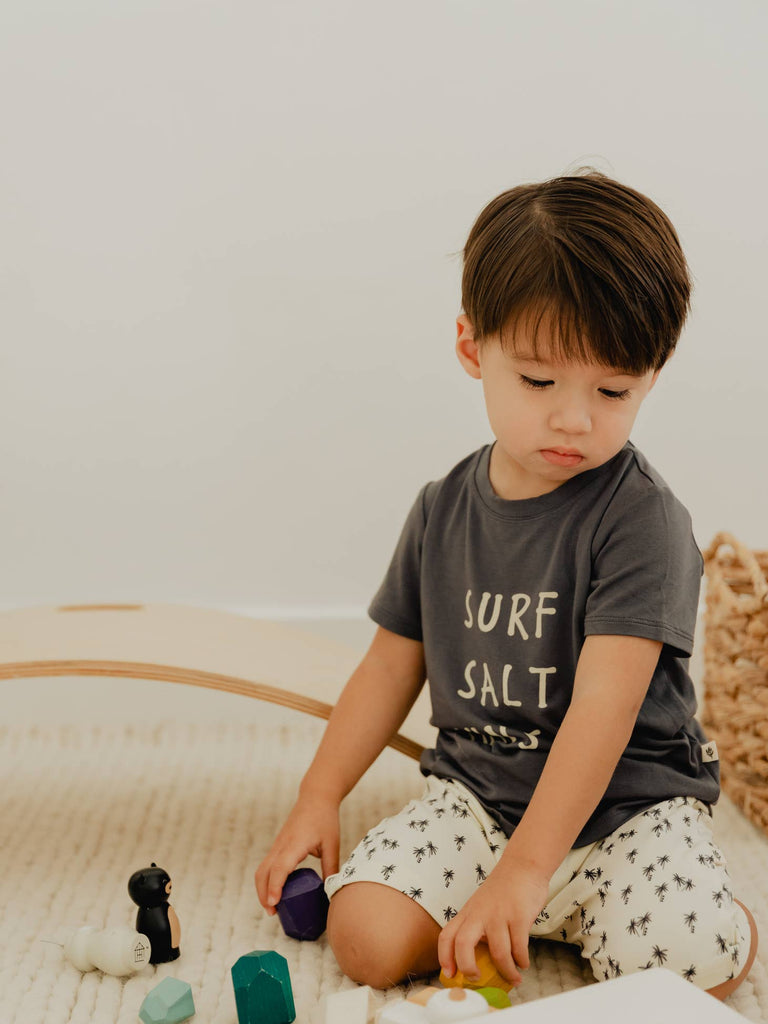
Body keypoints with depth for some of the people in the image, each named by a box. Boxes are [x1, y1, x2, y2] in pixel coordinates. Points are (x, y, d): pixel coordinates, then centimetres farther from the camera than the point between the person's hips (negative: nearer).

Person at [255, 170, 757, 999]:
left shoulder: (640, 518, -16)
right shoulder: (443, 511, 2)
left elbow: (604, 706, -24)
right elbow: (393, 663, 12)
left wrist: (525, 869, -30)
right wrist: (318, 797, 6)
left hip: (627, 800, -4)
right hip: (474, 791, 4)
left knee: (689, 969, -27)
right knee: (366, 938, -17)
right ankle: (545, 919, 7)